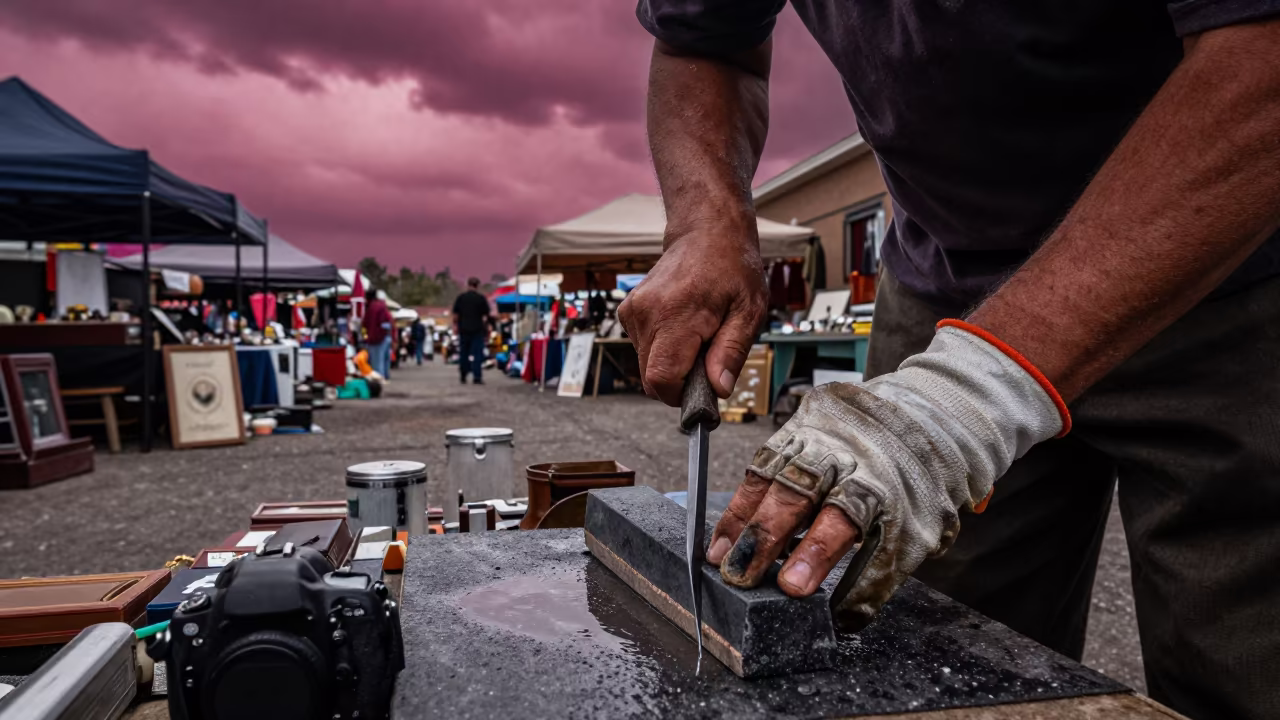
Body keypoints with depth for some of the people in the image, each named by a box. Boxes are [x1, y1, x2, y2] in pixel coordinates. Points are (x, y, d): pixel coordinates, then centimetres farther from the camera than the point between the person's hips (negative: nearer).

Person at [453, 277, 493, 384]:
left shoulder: (460, 298, 4)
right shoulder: (481, 298, -3)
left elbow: (455, 314, 6)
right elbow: (485, 316, -2)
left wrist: (455, 325, 16)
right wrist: (487, 330, 5)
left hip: (463, 329, 3)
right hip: (477, 330, -3)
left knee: (463, 353, 12)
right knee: (477, 354, -3)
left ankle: (463, 377, 18)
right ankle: (477, 377, -10)